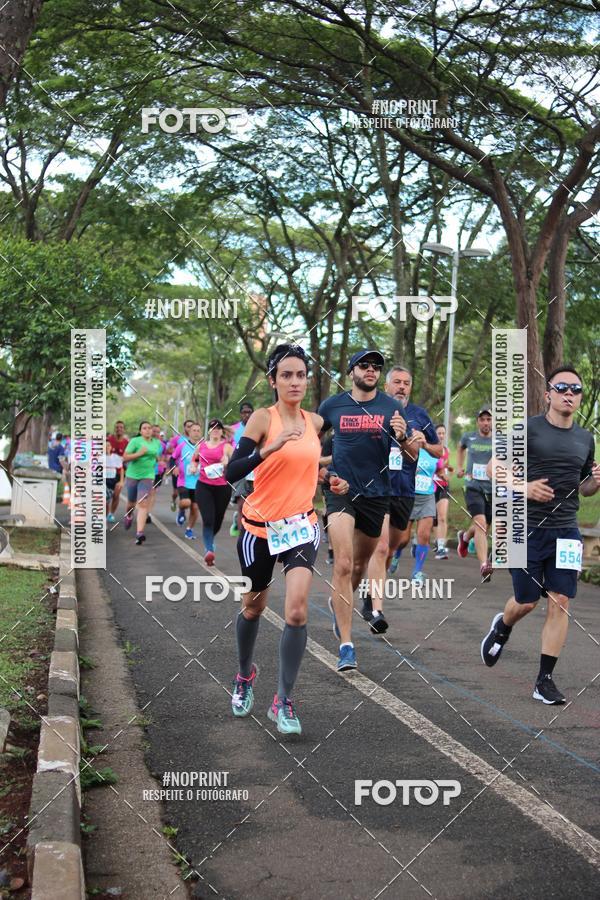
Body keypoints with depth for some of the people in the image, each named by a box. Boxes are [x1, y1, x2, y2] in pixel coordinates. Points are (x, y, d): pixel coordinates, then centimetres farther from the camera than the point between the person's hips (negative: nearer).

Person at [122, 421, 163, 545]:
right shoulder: (135, 441, -7)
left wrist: (157, 458, 8)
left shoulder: (157, 443, 7)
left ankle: (139, 532, -21)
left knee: (143, 504, -14)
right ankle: (129, 515, 52)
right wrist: (139, 453, -21)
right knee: (131, 502, 16)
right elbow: (125, 457, -11)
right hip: (133, 475, -1)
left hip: (148, 476, 1)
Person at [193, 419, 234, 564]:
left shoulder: (226, 446, -1)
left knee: (218, 520, 12)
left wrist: (227, 463, -34)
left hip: (222, 487, -1)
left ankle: (210, 540, 42)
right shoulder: (202, 445, 10)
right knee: (208, 519, -15)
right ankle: (209, 550, -19)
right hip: (203, 486, 1)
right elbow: (194, 459, 28)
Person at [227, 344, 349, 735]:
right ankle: (246, 675, 44)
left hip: (301, 525, 2)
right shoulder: (263, 418, -11)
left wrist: (332, 481, 6)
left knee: (297, 611, -15)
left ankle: (284, 701, -5)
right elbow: (232, 472, -22)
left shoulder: (316, 421, 3)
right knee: (253, 607, 16)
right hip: (260, 526, -2)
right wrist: (271, 447, -35)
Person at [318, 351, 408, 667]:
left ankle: (338, 602, 49)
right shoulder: (332, 406, 1)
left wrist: (402, 436, -19)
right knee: (343, 564, -17)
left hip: (376, 494, 2)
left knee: (360, 566, 17)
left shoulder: (392, 407, 1)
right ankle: (346, 645, -15)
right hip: (340, 490, -2)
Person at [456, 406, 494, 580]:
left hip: (493, 490, 2)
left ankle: (465, 537, 51)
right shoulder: (469, 437, 5)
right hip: (473, 488, -2)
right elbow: (461, 448, 27)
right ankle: (484, 565, -29)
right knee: (480, 523, -22)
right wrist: (459, 466, 19)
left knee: (482, 528, 16)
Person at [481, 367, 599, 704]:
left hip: (565, 531, 3)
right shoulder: (528, 429, -4)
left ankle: (545, 680, 3)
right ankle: (502, 627, 41)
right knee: (526, 602, 5)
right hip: (528, 528, -3)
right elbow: (494, 467, -2)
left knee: (560, 601, -5)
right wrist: (524, 487, -17)